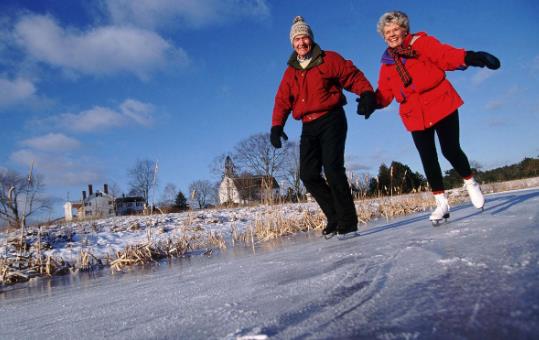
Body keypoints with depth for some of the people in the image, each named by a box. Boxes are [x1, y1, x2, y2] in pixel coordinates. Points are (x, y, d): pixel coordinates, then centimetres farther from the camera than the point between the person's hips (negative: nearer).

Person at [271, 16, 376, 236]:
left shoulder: (329, 60, 4)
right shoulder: (290, 72, 16)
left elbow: (354, 76, 0)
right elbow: (282, 100, 12)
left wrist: (366, 93, -19)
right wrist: (277, 125, -2)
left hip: (331, 121, -5)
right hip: (309, 127, 5)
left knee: (332, 168, -18)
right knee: (308, 174, -2)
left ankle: (347, 221, -8)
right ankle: (335, 218, 9)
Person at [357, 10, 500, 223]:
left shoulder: (421, 43, -2)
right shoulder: (387, 64, 11)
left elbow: (445, 55, -18)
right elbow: (385, 92, 6)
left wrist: (468, 58, -37)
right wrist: (373, 101, -16)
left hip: (441, 107, -3)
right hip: (415, 116, 4)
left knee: (451, 151, -6)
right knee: (428, 159, 2)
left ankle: (470, 183, 24)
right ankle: (441, 203, 14)